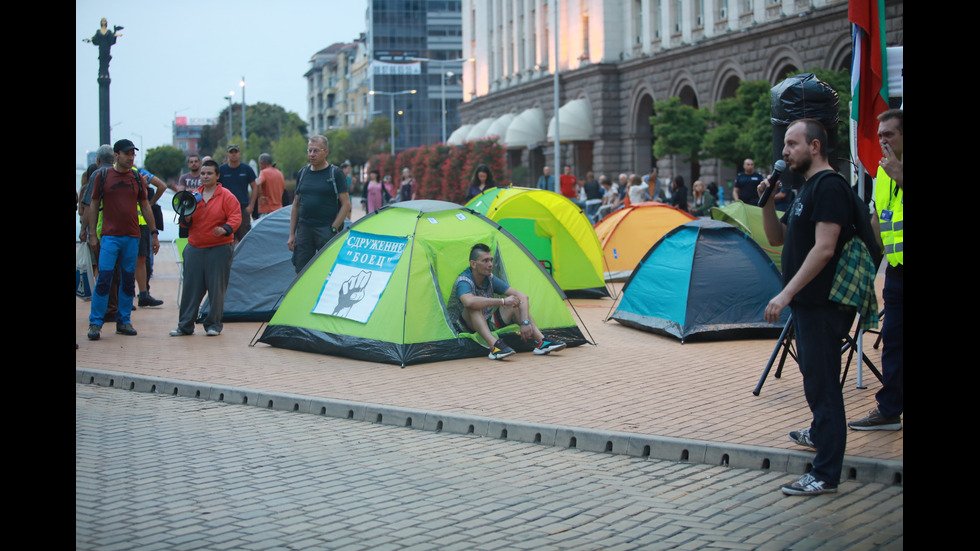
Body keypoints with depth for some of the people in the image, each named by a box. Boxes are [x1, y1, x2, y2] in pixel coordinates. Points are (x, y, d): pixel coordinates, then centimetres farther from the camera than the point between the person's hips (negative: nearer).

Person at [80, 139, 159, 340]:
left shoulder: (137, 178, 9)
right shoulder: (102, 175, 1)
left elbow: (145, 206, 14)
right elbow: (93, 205, 3)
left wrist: (154, 233, 11)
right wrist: (92, 233, -3)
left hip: (132, 236, 3)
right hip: (109, 235, -3)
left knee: (128, 281, 6)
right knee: (104, 278, -8)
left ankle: (124, 321, 16)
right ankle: (95, 323, -2)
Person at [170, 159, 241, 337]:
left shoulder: (226, 196, -2)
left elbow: (235, 217, -8)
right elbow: (185, 222, 15)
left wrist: (225, 229, -27)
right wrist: (186, 219, -9)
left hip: (219, 248, -4)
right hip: (194, 247, 4)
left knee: (216, 287, -1)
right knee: (191, 287, 3)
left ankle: (214, 325, 10)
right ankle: (185, 326, 10)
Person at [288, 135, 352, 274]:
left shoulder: (336, 173, -3)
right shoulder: (303, 173, 12)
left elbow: (346, 204, -5)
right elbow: (296, 205, 17)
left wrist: (333, 229, -13)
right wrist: (292, 234, 12)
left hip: (326, 230, -5)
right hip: (304, 229, 5)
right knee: (301, 271, 3)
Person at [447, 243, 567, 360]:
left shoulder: (491, 279, -2)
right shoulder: (463, 281, -23)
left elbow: (522, 296, -6)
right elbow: (469, 302, -47)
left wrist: (525, 322, -23)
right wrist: (503, 301, -39)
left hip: (486, 325, 7)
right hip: (464, 328, -7)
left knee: (516, 302, -10)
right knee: (474, 307, -37)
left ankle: (541, 343, -22)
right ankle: (495, 347, -51)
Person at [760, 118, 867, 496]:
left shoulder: (829, 186, -15)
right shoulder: (808, 188, 17)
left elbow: (824, 249, -24)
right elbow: (778, 238, 21)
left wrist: (786, 294, -25)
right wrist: (768, 202, 4)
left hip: (823, 304, -10)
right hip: (808, 301, 10)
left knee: (822, 380, -9)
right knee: (813, 373, 25)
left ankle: (825, 475, -6)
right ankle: (820, 433, 45)